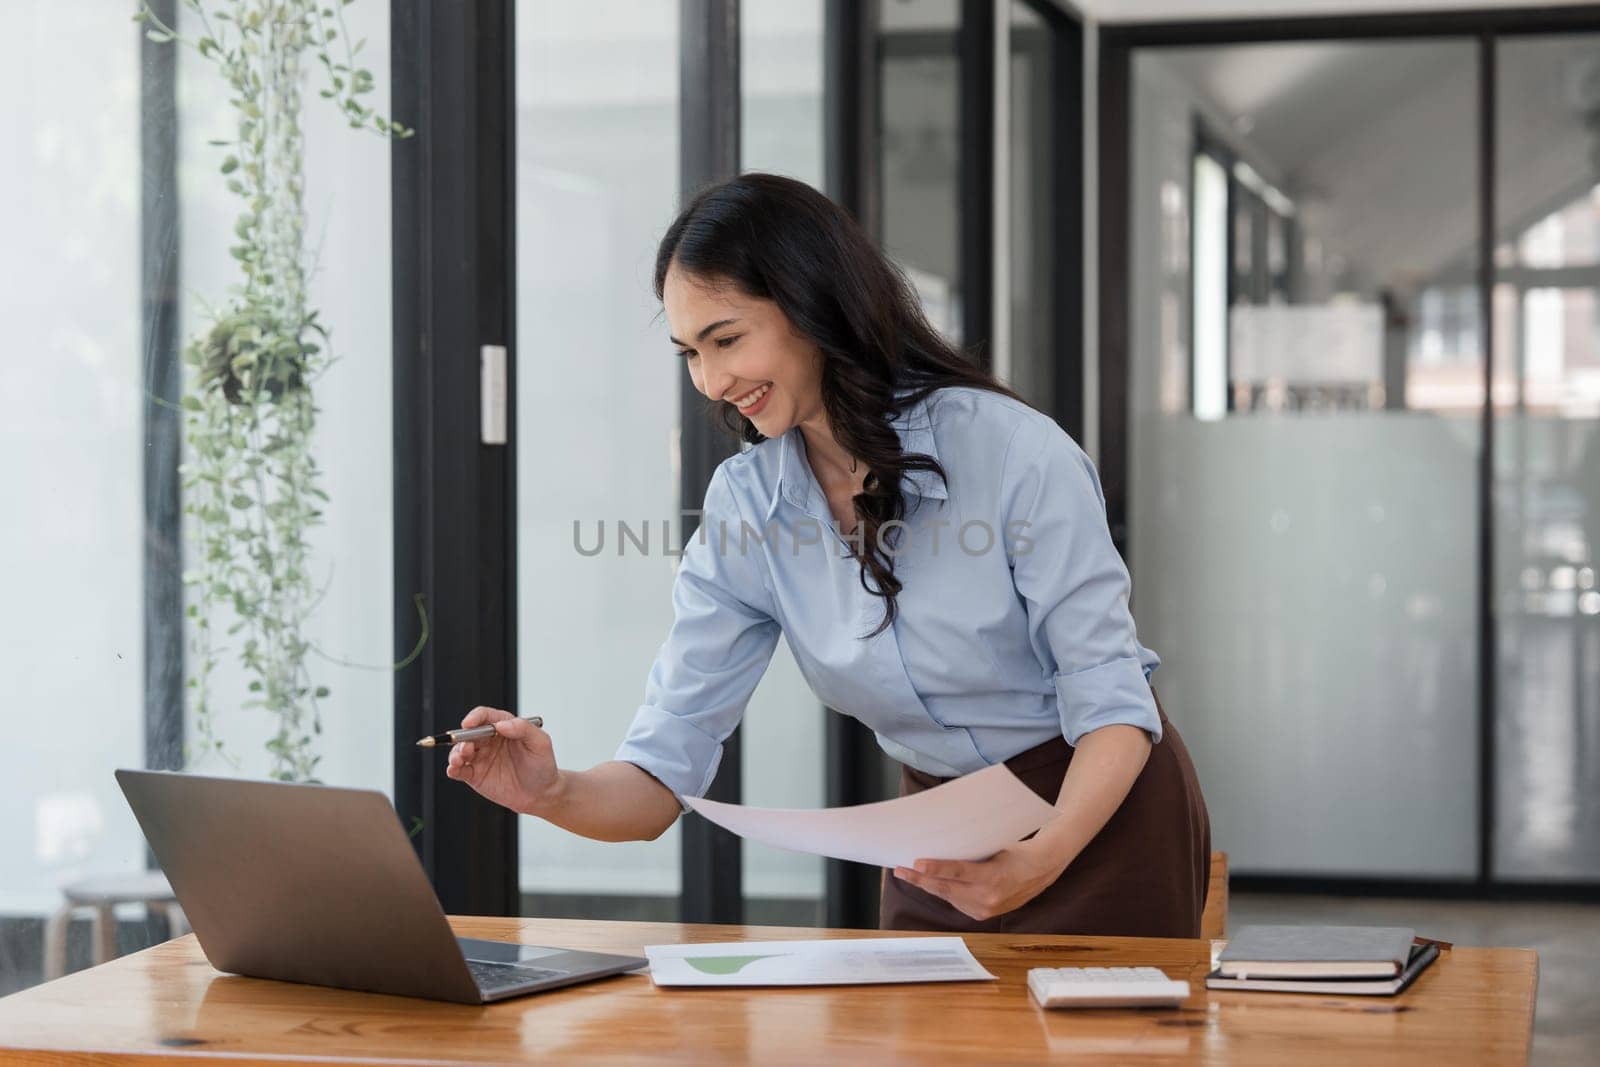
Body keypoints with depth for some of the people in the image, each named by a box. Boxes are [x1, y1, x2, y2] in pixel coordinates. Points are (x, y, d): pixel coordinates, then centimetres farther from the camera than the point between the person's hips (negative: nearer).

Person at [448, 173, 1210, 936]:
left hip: (1101, 815, -4)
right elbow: (663, 773, -9)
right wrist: (555, 795, -30)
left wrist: (1042, 859, -35)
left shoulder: (1010, 450, -19)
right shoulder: (741, 508, -6)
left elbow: (1110, 703, -17)